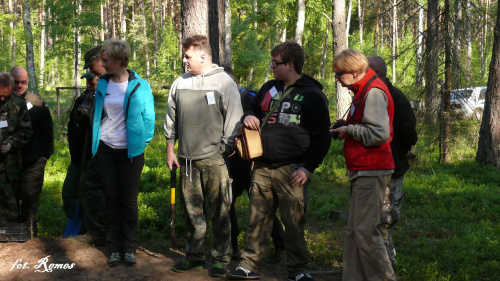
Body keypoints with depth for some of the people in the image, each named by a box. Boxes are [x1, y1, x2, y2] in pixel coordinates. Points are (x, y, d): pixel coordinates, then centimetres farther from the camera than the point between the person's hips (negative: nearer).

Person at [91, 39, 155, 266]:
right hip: (105, 149, 3)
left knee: (129, 200, 3)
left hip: (130, 151, -3)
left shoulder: (139, 86, -7)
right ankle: (114, 248, 13)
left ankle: (129, 249, 13)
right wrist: (95, 144, 5)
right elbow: (97, 113, 11)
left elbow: (148, 117, -2)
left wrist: (141, 143, -6)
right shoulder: (103, 84, 3)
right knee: (111, 198, 6)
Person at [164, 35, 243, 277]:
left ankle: (221, 258, 10)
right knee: (192, 209, 10)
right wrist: (170, 149, 15)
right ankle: (195, 255, 22)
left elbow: (234, 120, -5)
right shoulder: (180, 83, 11)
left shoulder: (224, 82, -4)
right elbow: (171, 119, 19)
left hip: (214, 159, -5)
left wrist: (226, 150, -8)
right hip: (187, 158, 5)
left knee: (219, 211, -1)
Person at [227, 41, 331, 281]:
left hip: (292, 171, -5)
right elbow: (254, 110, 30)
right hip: (263, 168, 5)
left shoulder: (312, 95, -2)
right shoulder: (269, 89, 15)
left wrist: (308, 168, -12)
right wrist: (249, 117, 4)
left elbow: (321, 137, -4)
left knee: (294, 223, 0)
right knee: (258, 220, 8)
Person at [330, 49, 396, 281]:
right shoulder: (364, 91, 17)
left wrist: (350, 130, -11)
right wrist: (346, 127, 9)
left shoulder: (374, 92, -14)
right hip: (362, 172, 10)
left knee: (366, 231, -8)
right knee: (354, 231, 12)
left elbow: (380, 133, -23)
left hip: (371, 172, -10)